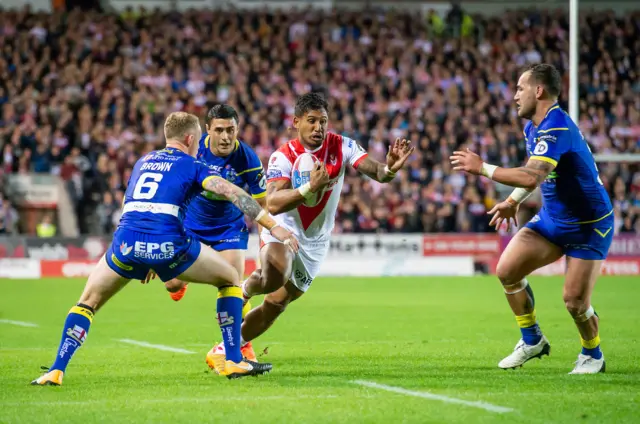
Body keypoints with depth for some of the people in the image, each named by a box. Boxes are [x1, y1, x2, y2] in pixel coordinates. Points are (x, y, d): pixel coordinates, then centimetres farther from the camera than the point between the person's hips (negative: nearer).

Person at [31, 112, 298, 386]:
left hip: (126, 243, 3)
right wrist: (273, 226, -2)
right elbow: (233, 194, 0)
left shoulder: (142, 162, 29)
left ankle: (56, 371, 6)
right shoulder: (192, 166, 14)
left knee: (88, 302, 22)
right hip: (166, 245, -3)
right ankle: (234, 361, 15)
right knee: (230, 279, 19)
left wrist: (144, 263, 45)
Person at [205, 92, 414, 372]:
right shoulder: (283, 157, -20)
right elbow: (272, 204, -34)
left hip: (314, 243, 4)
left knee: (276, 305, 6)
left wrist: (389, 168, -46)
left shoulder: (342, 147, -10)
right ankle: (244, 291, -3)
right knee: (274, 276, -37)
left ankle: (222, 351, 21)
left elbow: (375, 171, -22)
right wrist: (309, 188, -48)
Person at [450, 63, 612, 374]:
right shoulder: (533, 127, 3)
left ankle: (592, 355, 17)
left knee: (575, 300, -12)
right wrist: (514, 201, 10)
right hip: (552, 219, 9)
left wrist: (482, 168, -33)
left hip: (588, 225, -9)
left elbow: (532, 176, -41)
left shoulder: (557, 127, -28)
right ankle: (532, 341, 12)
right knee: (507, 270, -6)